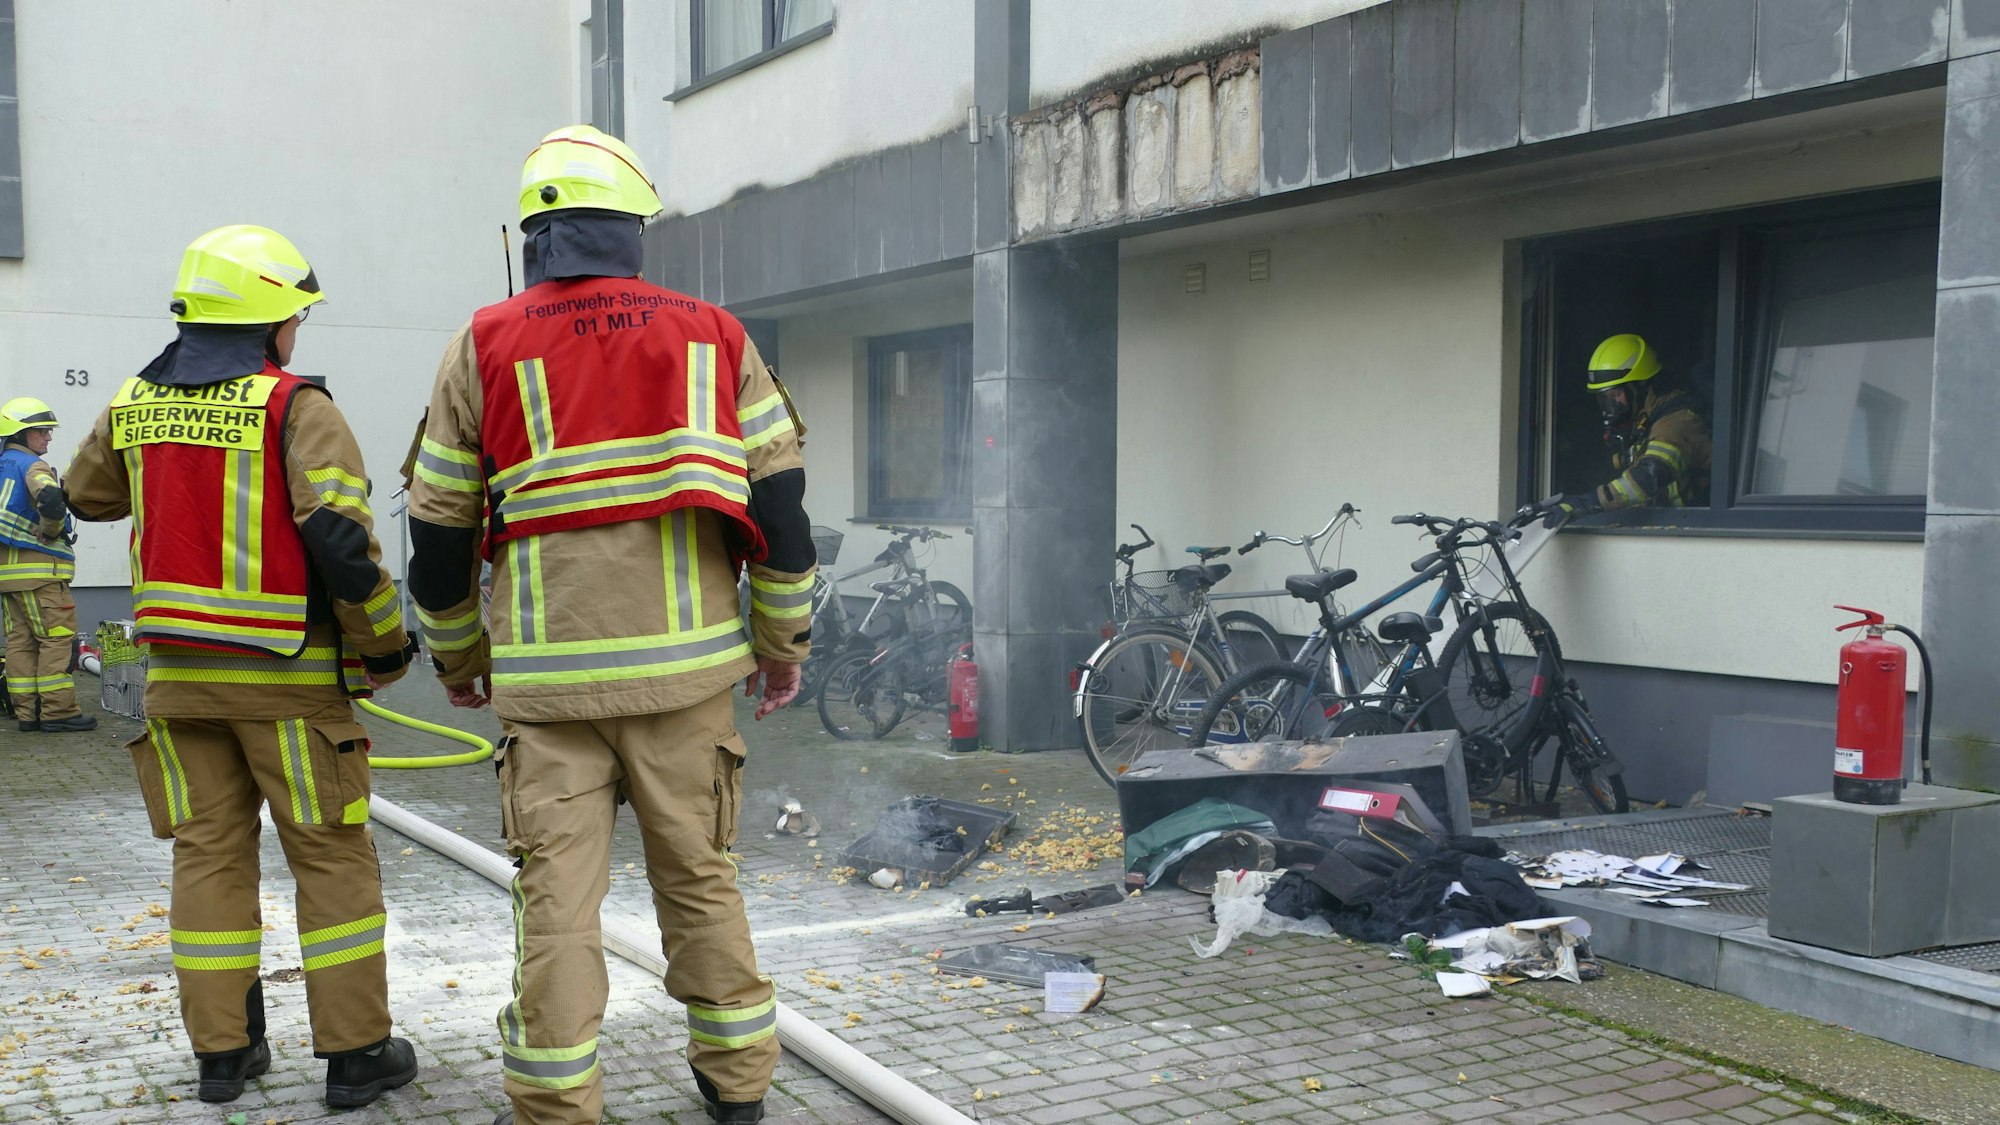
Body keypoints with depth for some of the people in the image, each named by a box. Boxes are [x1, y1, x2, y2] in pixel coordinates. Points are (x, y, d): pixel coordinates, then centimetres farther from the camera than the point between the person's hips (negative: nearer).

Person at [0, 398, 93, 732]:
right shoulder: (32, 466, -11)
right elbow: (50, 499, -30)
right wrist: (51, 532, -13)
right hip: (39, 567, -9)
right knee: (58, 637, -6)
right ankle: (57, 711, -7)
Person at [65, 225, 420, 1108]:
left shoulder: (131, 407, 6)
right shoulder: (297, 410, -12)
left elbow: (88, 496, 24)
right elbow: (341, 538, -20)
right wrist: (383, 644, -8)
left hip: (178, 671, 5)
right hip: (286, 674, -5)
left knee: (208, 853, 13)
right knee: (332, 859, 4)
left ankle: (223, 1051, 19)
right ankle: (355, 1052, 8)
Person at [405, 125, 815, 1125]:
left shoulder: (484, 346, 2)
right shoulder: (713, 336, 4)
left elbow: (440, 525, 5)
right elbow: (780, 499, 2)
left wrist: (456, 656, 19)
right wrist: (785, 641, 13)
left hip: (549, 676, -1)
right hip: (686, 667, 1)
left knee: (556, 892, 5)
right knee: (701, 874, 13)